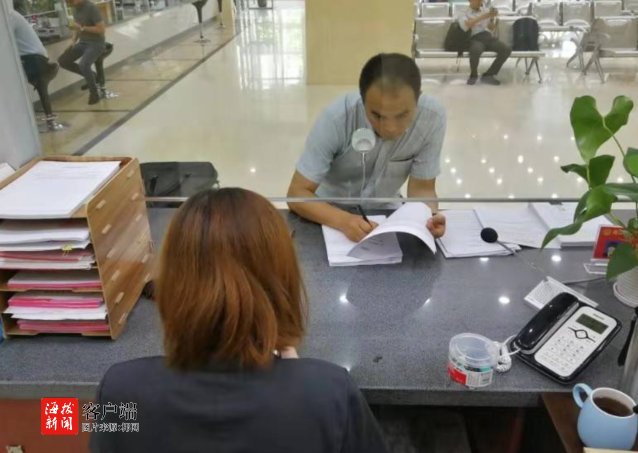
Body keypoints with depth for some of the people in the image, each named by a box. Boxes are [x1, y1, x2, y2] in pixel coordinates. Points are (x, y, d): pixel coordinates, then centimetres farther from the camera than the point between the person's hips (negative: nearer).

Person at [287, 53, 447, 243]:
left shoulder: (433, 117, -22)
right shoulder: (336, 119, -28)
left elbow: (422, 188, -13)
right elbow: (297, 193, -25)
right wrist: (342, 220, -42)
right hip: (332, 214, -1)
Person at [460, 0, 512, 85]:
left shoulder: (486, 10, 22)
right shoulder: (464, 13, 10)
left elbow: (491, 28, 14)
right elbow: (466, 25, -14)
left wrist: (492, 18, -7)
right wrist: (483, 17, -19)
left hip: (488, 36, 4)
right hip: (475, 38, -4)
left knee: (507, 49, -23)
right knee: (476, 51, -41)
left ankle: (488, 75, -12)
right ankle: (473, 75, -10)